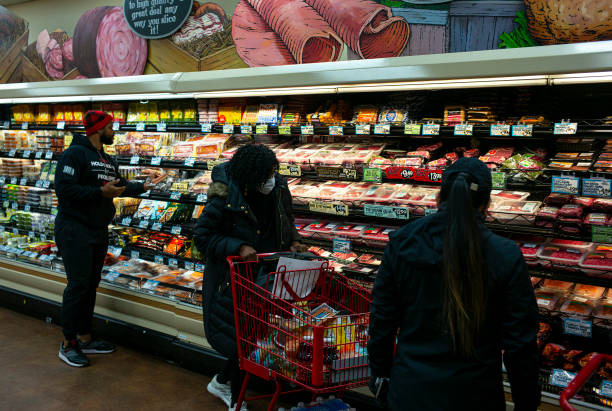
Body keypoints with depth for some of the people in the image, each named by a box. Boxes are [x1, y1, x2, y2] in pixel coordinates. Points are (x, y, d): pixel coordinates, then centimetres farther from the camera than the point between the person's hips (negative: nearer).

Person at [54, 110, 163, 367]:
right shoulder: (75, 154, -13)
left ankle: (84, 338, 23)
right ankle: (67, 344, 4)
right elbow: (64, 189, -22)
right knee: (78, 285, -8)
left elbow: (120, 185, 26)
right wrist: (101, 192, -23)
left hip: (99, 231, 9)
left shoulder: (108, 160, 15)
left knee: (91, 285, 13)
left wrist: (144, 187, 20)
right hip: (75, 230, -9)